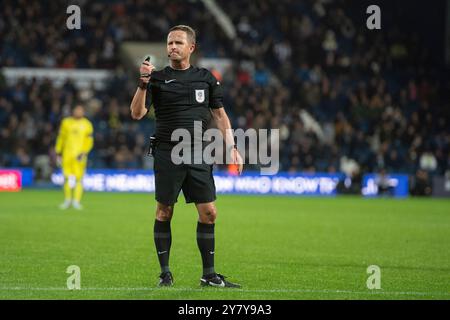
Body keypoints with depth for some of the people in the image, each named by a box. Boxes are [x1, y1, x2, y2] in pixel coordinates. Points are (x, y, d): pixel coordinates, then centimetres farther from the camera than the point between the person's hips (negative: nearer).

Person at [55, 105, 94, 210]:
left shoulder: (87, 125, 5)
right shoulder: (66, 122, 10)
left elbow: (89, 141, 3)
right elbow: (61, 138, 15)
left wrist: (84, 153, -11)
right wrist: (58, 152, 12)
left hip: (79, 155, -2)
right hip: (67, 154, 2)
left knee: (78, 178, -8)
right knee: (67, 177, 1)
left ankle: (76, 201, -5)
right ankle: (68, 199, 12)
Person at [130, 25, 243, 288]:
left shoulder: (206, 78, 11)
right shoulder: (157, 78, 3)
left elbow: (220, 115, 14)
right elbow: (137, 113, -6)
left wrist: (232, 147, 5)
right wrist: (143, 83, -19)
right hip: (167, 154, -2)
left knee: (209, 214, -2)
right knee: (164, 213, 0)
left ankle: (209, 274, 5)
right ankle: (165, 273, 10)